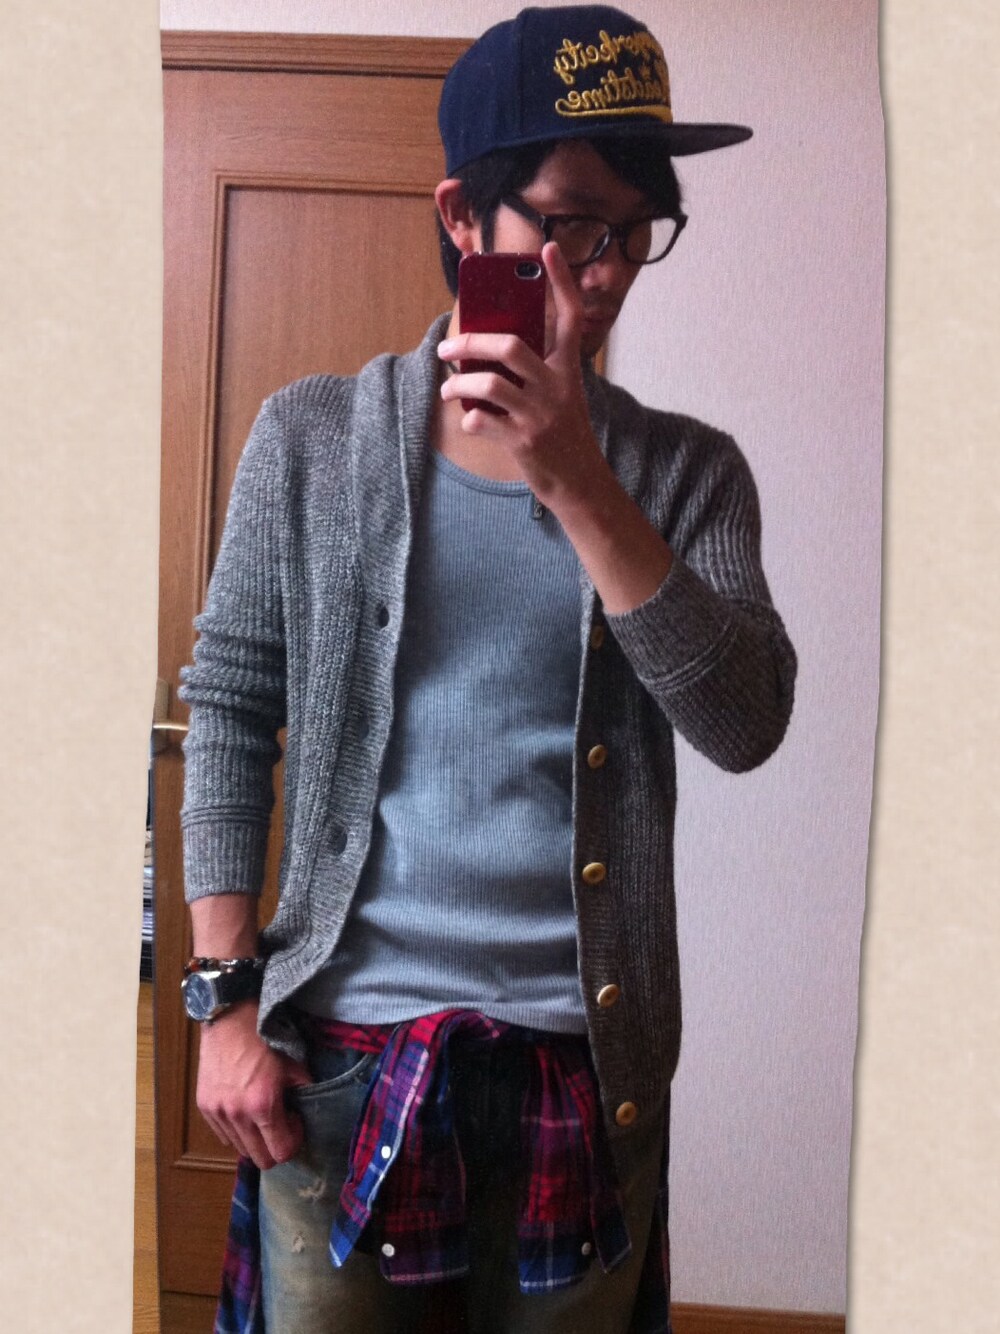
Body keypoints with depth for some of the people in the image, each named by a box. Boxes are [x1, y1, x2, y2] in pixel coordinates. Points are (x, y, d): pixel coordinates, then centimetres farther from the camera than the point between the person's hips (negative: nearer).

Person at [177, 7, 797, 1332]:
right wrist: (224, 998, -3)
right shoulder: (310, 438, 0)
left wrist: (576, 480, -21)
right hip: (343, 1044, 0)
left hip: (588, 1059, 1)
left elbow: (747, 723, -13)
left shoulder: (686, 471, 1)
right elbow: (229, 712, 1)